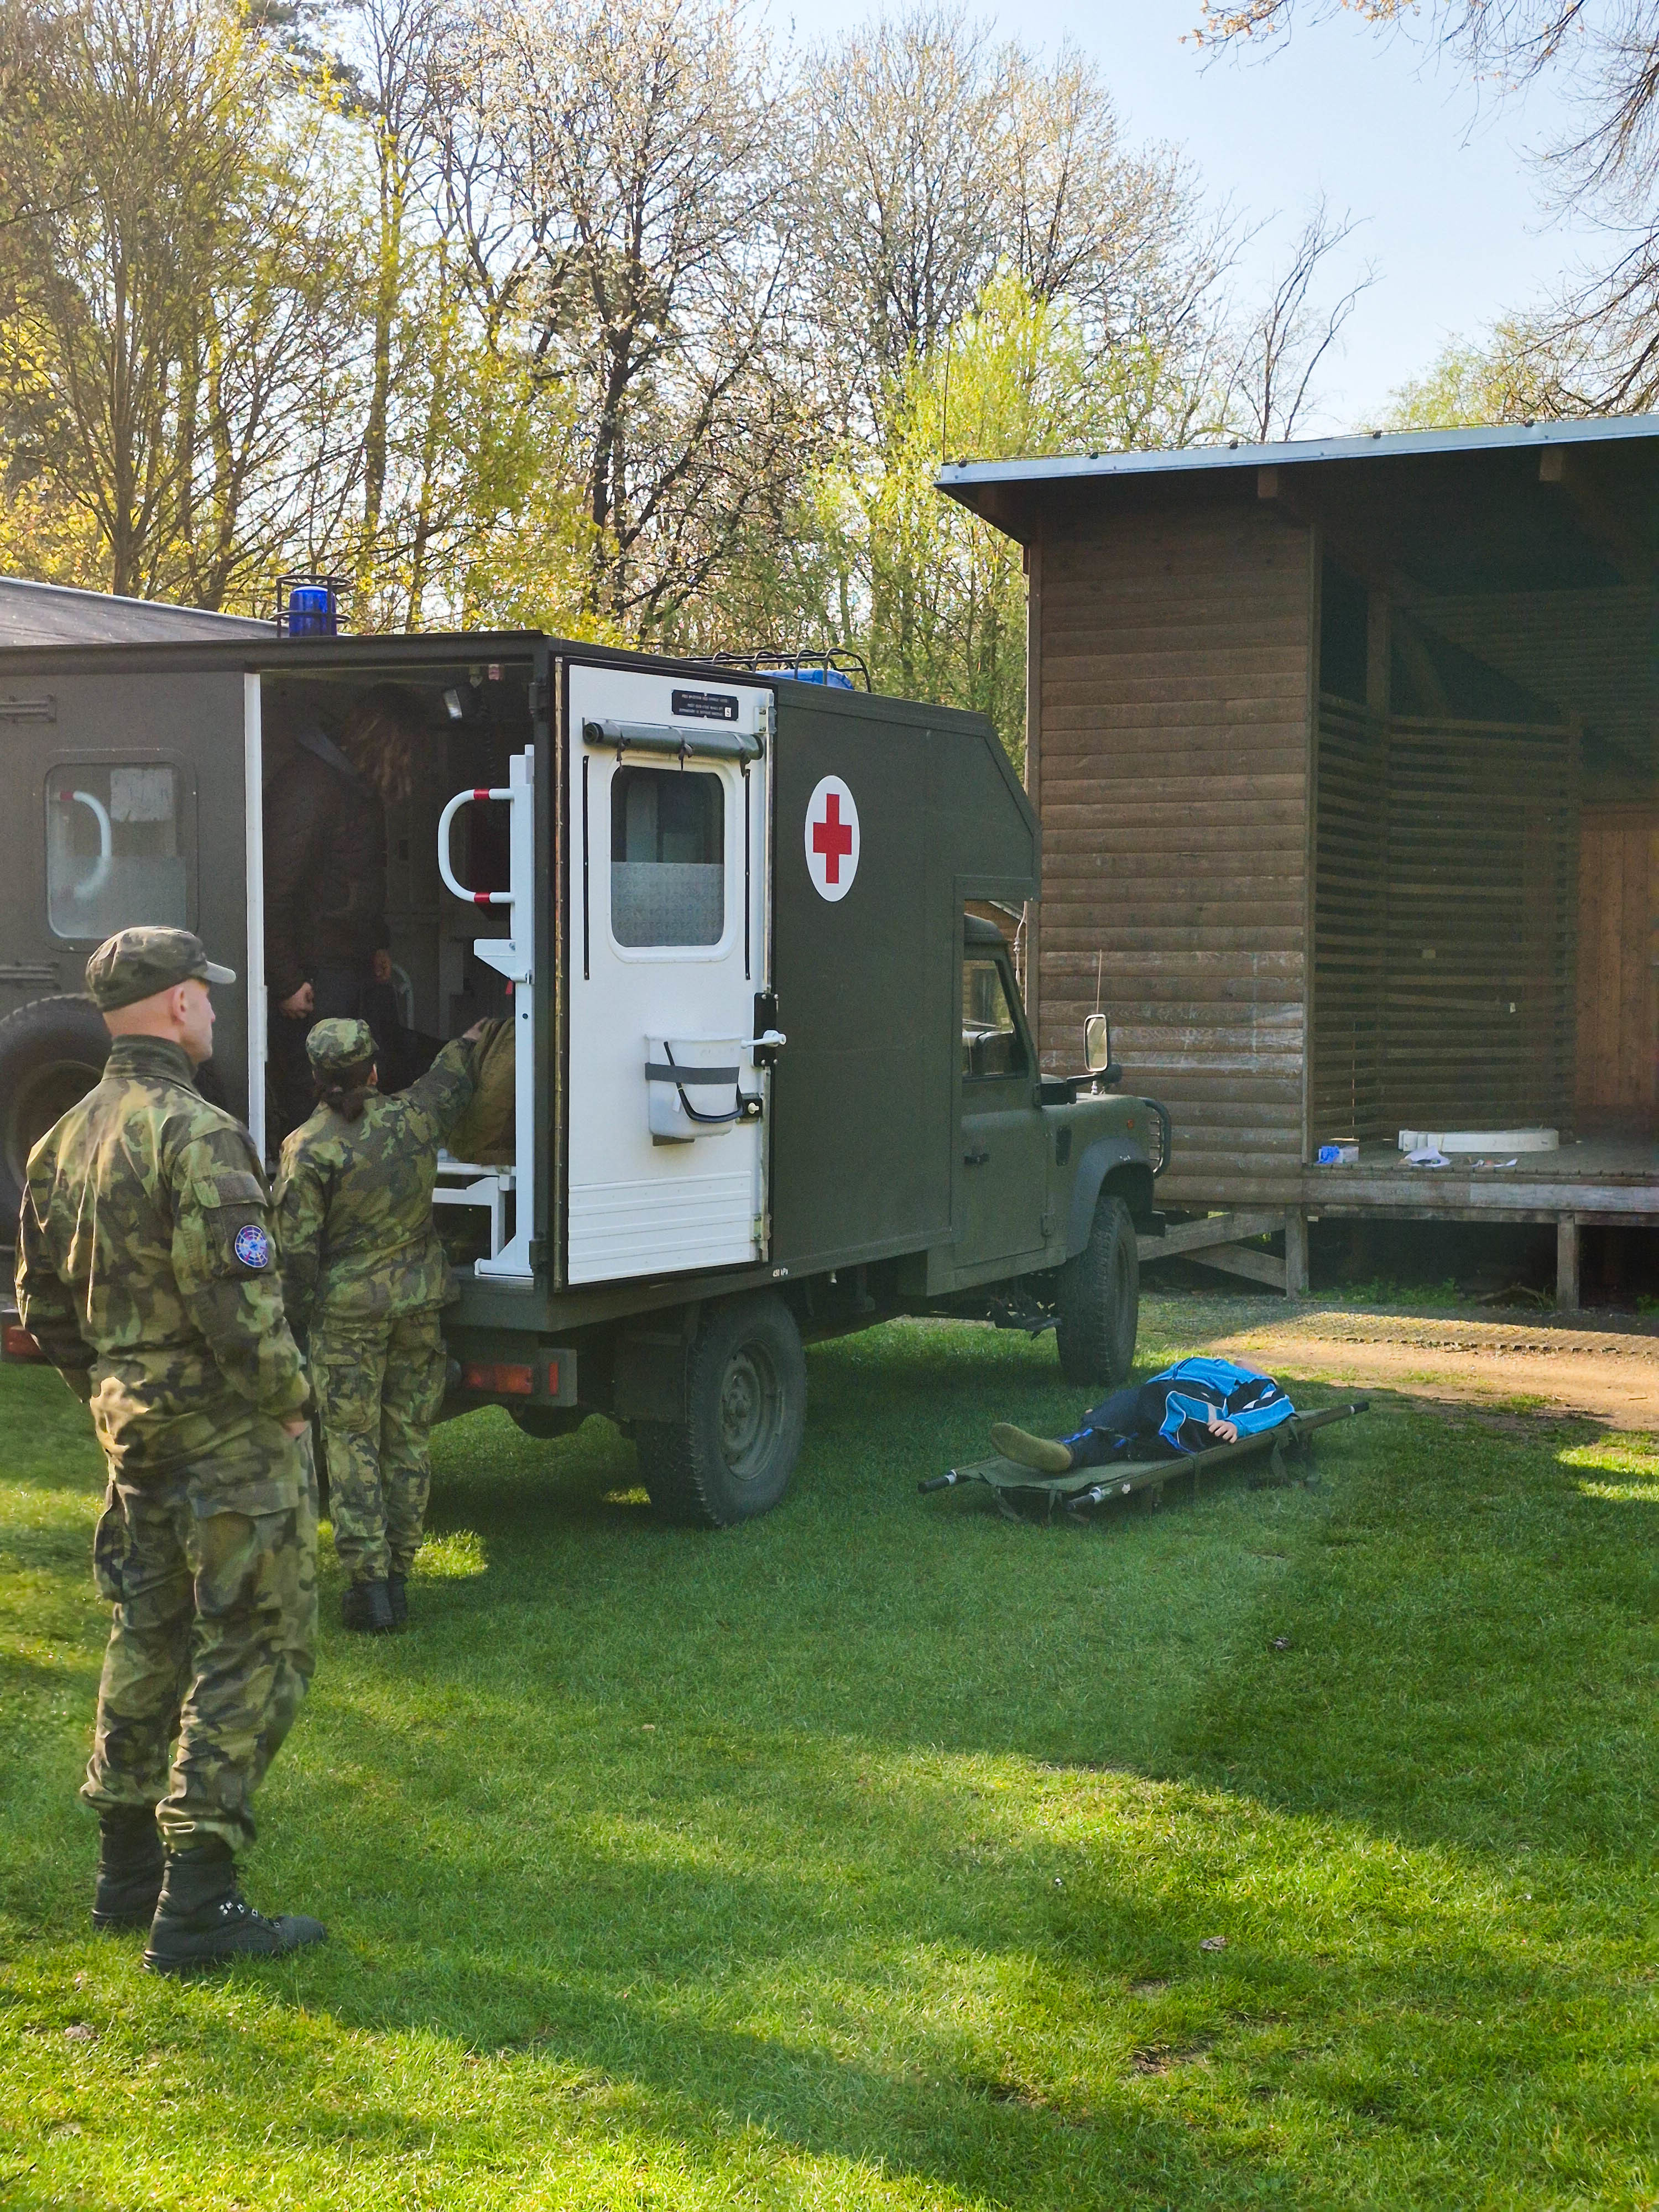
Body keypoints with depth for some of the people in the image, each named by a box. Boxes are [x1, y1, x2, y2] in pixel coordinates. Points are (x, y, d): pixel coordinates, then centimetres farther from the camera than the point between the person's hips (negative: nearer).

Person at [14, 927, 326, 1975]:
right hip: (228, 1435, -9)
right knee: (254, 1652, -2)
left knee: (150, 1639, 19)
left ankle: (128, 1872, 28)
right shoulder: (196, 1134, -19)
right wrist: (289, 1401, -11)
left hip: (134, 1429, 9)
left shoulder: (66, 1141, 9)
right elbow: (240, 1303, -24)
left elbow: (43, 1308, 15)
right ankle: (196, 1906, -2)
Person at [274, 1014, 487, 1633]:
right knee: (408, 1438, 11)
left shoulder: (307, 1148, -13)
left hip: (348, 1308, -4)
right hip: (420, 1296, 4)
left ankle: (368, 1583, -1)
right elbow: (453, 1082, 21)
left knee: (352, 1445, 3)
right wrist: (468, 1042, 42)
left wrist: (299, 1313, 4)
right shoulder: (412, 1117, -2)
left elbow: (296, 1246, -10)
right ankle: (398, 1577, 16)